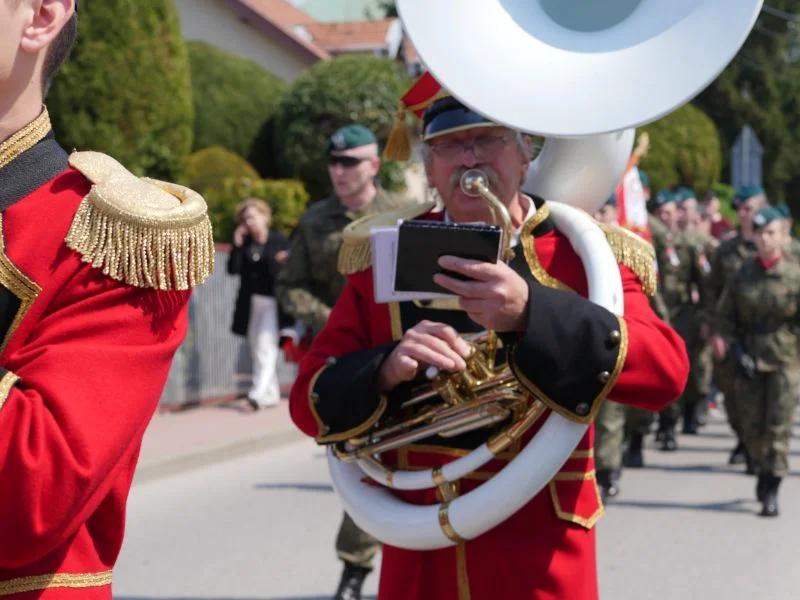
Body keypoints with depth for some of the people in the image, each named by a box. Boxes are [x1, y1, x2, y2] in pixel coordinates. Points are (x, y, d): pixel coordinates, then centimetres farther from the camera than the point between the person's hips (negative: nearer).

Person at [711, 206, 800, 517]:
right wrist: (727, 341, -2)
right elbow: (725, 313, 13)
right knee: (752, 425, 8)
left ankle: (771, 491, -3)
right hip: (750, 360, 3)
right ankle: (763, 467, 36)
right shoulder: (743, 274, 7)